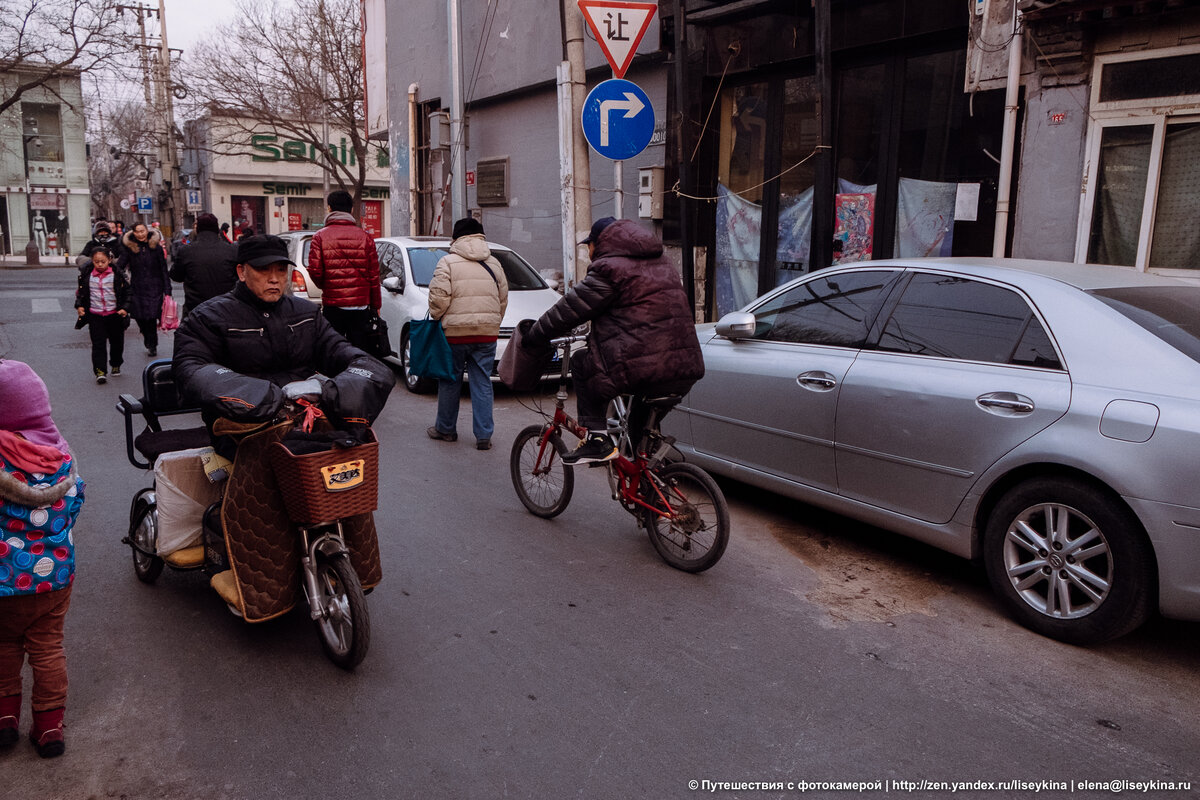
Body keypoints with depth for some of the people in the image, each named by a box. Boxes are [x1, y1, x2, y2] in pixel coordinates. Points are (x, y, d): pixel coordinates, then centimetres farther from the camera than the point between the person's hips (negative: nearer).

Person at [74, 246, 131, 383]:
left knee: (116, 341, 13)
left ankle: (116, 365, 33)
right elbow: (80, 291, 13)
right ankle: (100, 370, -7)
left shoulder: (117, 274, -6)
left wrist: (125, 308, -10)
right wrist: (79, 305, 0)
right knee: (98, 343, -5)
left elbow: (128, 292, 0)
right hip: (95, 315, 0)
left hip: (114, 314, 0)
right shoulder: (87, 275, 0)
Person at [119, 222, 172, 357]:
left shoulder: (156, 247, 1)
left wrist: (167, 290, -2)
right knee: (141, 318, 1)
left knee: (151, 317, -7)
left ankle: (152, 346, 10)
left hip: (154, 288, -2)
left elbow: (164, 270, 2)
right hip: (137, 289, 2)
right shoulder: (130, 248, 5)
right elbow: (119, 266, 4)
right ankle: (151, 344, 23)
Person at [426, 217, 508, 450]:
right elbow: (503, 298, 13)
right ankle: (483, 435, 5)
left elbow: (439, 296, -11)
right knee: (482, 383, 6)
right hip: (487, 333, 3)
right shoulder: (494, 263, 10)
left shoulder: (448, 262, -4)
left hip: (455, 331, -3)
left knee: (450, 381, 11)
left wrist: (435, 317, 6)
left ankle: (445, 429, 23)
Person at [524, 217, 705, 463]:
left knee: (582, 362, 13)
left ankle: (597, 438, 5)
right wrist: (595, 335, 43)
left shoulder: (609, 270, -3)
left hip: (641, 372, -8)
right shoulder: (663, 266, 23)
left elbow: (569, 309, 0)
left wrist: (532, 337, 14)